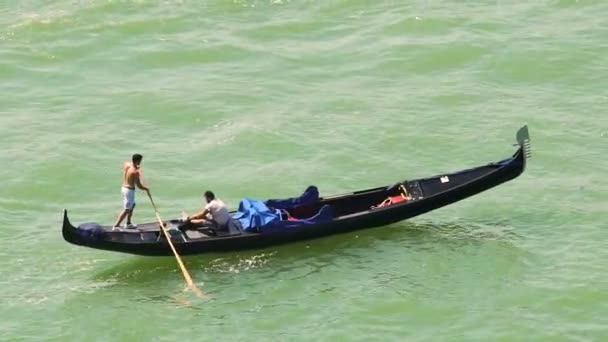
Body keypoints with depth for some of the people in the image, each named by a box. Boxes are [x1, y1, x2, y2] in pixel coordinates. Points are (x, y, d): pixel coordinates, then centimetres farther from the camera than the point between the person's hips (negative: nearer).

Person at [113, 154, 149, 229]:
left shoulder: (126, 164, -3)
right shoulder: (135, 172, -23)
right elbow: (139, 185, -16)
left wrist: (136, 168, 12)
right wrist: (146, 188, 2)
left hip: (124, 187, 9)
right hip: (129, 190, -9)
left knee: (132, 205, 27)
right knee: (126, 209, -4)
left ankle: (128, 223, 38)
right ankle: (116, 225, -7)